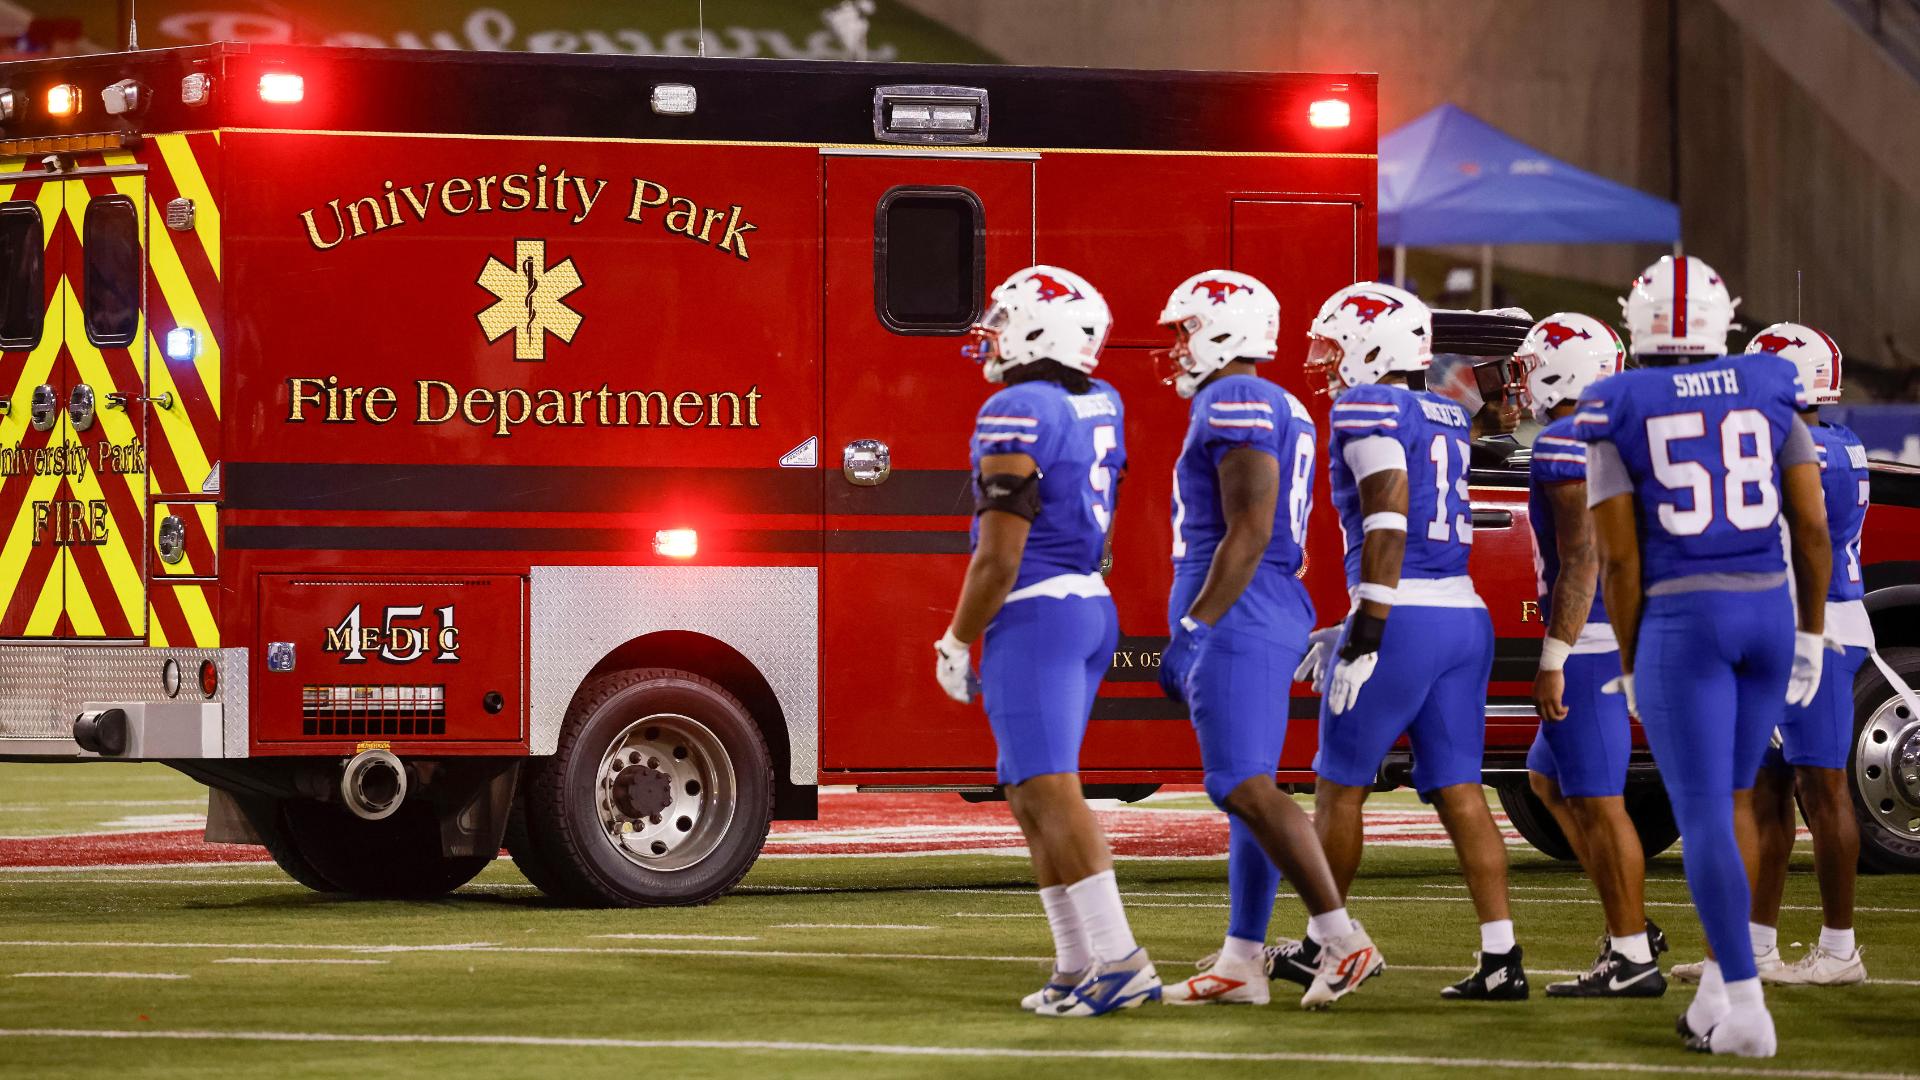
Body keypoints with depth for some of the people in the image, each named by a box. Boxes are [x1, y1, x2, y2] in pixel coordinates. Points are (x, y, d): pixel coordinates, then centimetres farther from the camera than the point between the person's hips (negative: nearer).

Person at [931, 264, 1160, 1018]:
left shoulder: (1016, 415, -15)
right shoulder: (1101, 406, 9)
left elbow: (1000, 554, -16)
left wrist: (958, 642, -6)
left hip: (1034, 614, -9)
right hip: (1092, 608, 9)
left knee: (1050, 790, -11)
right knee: (1030, 794, 14)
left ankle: (1117, 960, -18)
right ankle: (1079, 965, 12)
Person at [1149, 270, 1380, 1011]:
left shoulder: (1235, 404, -13)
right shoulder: (1281, 410, 18)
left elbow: (1249, 534, -21)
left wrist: (1192, 629, -20)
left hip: (1235, 619, -11)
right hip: (1278, 618, 11)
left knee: (1246, 789, -13)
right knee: (1248, 793, 9)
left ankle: (1343, 941, -17)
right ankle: (1241, 964, 10)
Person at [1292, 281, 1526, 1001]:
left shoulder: (1370, 410, -7)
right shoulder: (1445, 420, 19)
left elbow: (1386, 529, -18)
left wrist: (1364, 637, -19)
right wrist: (1348, 630, 29)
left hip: (1405, 619, -8)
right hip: (1465, 616, 8)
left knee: (1341, 784, 6)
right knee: (1458, 790, 5)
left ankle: (1322, 946, 14)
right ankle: (1501, 958, -2)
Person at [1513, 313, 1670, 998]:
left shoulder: (1564, 445, -15)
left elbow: (1581, 561, -20)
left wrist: (1553, 662, -19)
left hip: (1589, 639, -10)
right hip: (1628, 633, 10)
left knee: (1597, 800, -5)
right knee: (1549, 779, 19)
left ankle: (1632, 959, -3)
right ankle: (1629, 928, 18)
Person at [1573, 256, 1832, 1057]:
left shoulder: (1617, 416, -3)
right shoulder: (1767, 396, 5)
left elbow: (1619, 555, -6)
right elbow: (1811, 524, 2)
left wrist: (1631, 665, 3)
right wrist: (1812, 635, 11)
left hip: (1679, 623, -3)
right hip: (1767, 611, 3)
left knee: (1703, 817, -4)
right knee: (1732, 796, 19)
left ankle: (1745, 1007, -14)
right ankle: (1718, 986, 16)